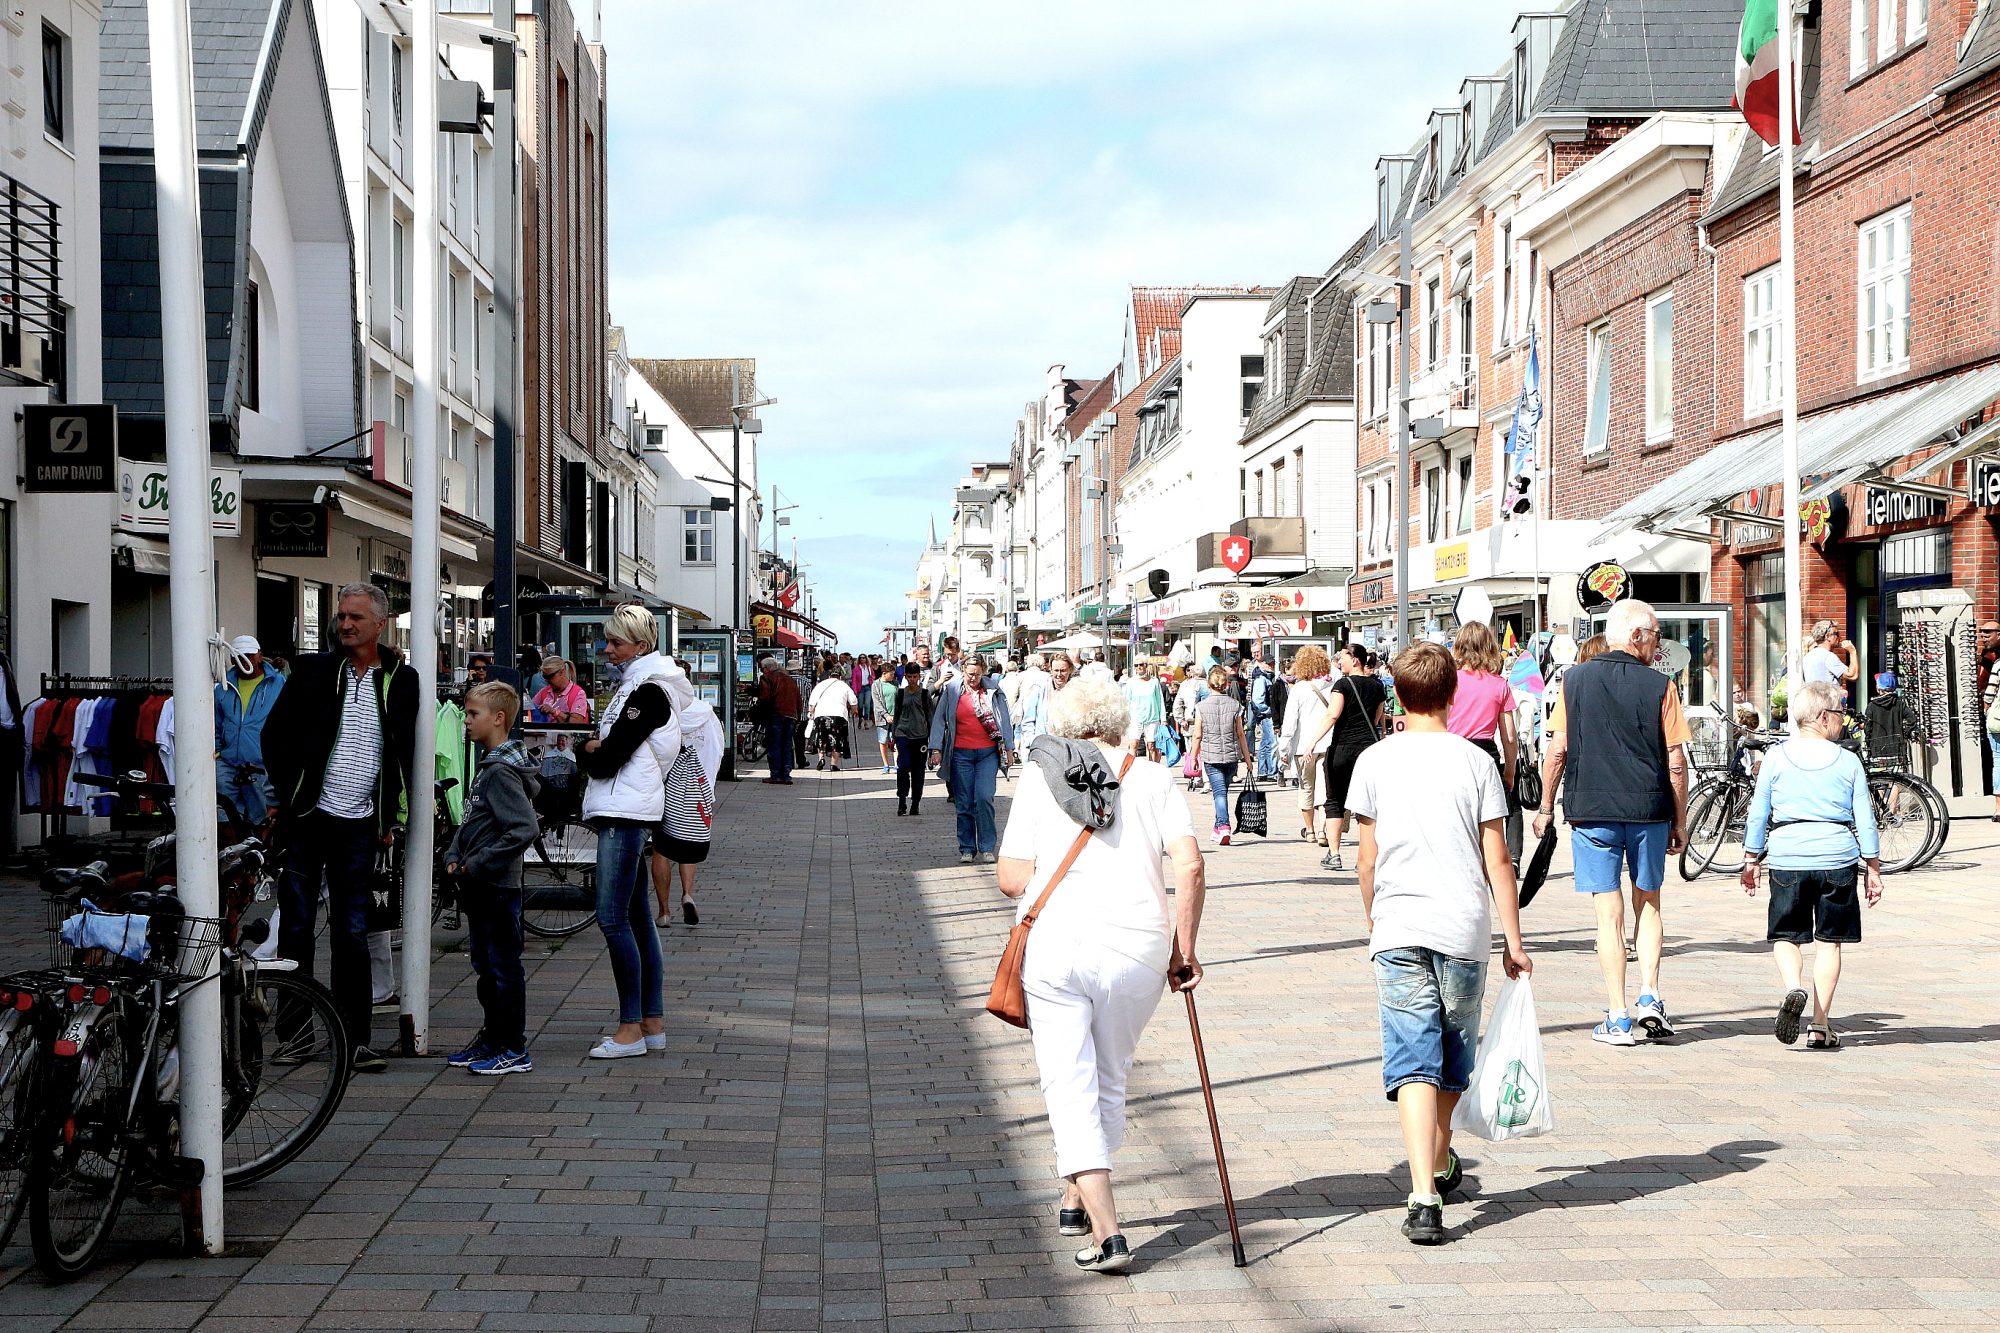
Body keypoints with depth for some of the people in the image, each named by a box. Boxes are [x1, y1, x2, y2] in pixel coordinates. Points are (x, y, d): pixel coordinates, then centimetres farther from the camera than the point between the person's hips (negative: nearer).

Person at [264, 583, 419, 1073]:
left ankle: (357, 1038, 7)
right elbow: (275, 733, 5)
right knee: (297, 926, 4)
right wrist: (287, 795, -2)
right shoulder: (312, 671, 2)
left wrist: (392, 817, 9)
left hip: (360, 825, 1)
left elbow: (404, 752, 13)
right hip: (306, 818, -1)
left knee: (353, 934, 4)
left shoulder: (401, 680, 6)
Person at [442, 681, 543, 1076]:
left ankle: (515, 1050, 5)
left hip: (498, 888, -10)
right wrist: (454, 856, 6)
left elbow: (525, 830, -27)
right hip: (479, 888, 10)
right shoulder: (488, 766, 13)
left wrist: (477, 864, -21)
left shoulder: (502, 772, -18)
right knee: (485, 966, 17)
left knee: (504, 968, -2)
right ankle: (491, 1039, 27)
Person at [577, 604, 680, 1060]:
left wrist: (589, 751, 3)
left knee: (613, 917, -11)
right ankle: (653, 1023, 14)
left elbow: (608, 758, -16)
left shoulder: (648, 692, -13)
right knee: (636, 916, 10)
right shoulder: (633, 684, 19)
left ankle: (631, 1028, -8)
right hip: (623, 812, 10)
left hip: (626, 813, -10)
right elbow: (605, 750, 19)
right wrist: (595, 749, -1)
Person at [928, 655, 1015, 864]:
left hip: (988, 753, -1)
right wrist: (936, 749, 0)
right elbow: (939, 720, 6)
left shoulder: (993, 692, 4)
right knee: (964, 804, 3)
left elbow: (1005, 719, 9)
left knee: (984, 798, -12)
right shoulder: (952, 691, 3)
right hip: (961, 754, 1)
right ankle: (967, 850, 13)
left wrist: (1008, 747, 7)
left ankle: (987, 848, -2)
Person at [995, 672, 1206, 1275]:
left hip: (1053, 947, -1)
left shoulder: (1039, 775, 6)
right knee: (1108, 1083, 19)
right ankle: (1077, 1201, 35)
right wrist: (1184, 948, 4)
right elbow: (1190, 866, -5)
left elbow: (1011, 877, -1)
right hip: (1138, 949, 1)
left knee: (1070, 1089, 2)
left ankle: (1106, 1233, -9)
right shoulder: (1152, 777, 6)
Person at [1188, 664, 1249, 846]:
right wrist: (1247, 757, 9)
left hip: (1211, 757, -2)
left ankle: (1223, 827, -23)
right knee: (1222, 790, 17)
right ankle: (1218, 829, 25)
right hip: (1231, 756, 2)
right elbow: (1240, 734, 2)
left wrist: (1194, 759, 8)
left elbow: (1197, 736, -2)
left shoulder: (1201, 707, -4)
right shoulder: (1235, 705, 0)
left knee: (1219, 792, -4)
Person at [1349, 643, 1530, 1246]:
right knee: (1454, 1059, 19)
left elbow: (1367, 859, 6)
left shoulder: (1375, 761, 2)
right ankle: (1440, 1166, 40)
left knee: (1413, 1062, -5)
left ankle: (1424, 1196, -19)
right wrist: (1514, 941, 5)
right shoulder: (1475, 761, 1)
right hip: (1464, 932, 1)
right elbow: (1497, 861, -1)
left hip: (1398, 931, -1)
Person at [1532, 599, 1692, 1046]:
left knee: (1609, 913, 3)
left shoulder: (1575, 680, 2)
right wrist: (1680, 821, 8)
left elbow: (1558, 749, 1)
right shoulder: (1659, 686, -2)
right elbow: (1676, 763, -2)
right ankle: (1649, 995, 4)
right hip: (1649, 811, 0)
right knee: (1647, 904, 18)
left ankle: (1618, 1020, 2)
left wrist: (1546, 807, 11)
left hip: (1591, 810, 0)